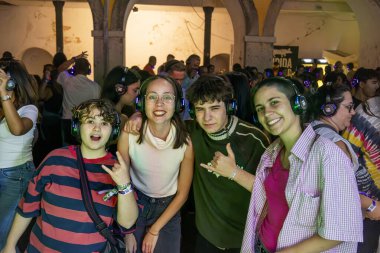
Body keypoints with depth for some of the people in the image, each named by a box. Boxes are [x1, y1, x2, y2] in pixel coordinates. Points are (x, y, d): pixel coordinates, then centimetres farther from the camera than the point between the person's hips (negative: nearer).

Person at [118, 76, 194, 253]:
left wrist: (155, 230, -8)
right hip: (134, 206, 0)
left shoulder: (186, 141, -19)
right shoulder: (129, 134, -20)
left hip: (167, 210, 0)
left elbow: (182, 194, -8)